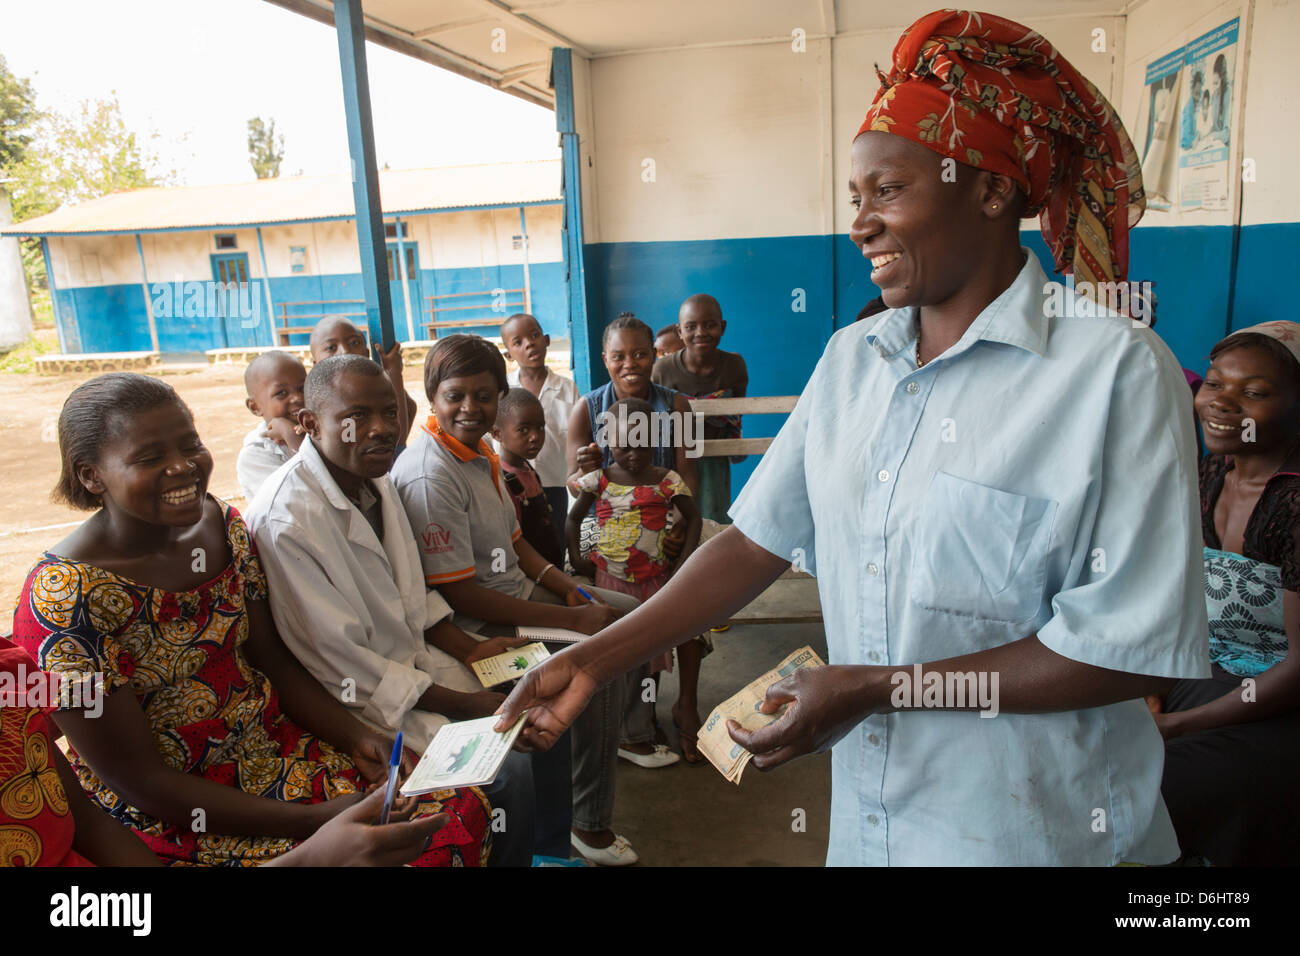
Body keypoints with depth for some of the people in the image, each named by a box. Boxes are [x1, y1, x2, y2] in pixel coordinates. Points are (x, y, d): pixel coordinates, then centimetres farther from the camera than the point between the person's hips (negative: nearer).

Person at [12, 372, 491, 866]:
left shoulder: (224, 528, -2)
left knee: (463, 809, -9)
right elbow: (139, 782, -18)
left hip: (272, 743, 6)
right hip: (171, 820, -5)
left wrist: (359, 739, -10)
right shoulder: (63, 599, -20)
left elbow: (273, 661, 7)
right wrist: (314, 820, -22)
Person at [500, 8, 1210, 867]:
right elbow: (760, 539, 0)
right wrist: (594, 661, -6)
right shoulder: (850, 359, 1)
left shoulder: (1116, 371, -17)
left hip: (1034, 830, -4)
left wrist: (878, 686, -18)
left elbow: (1137, 650, -18)